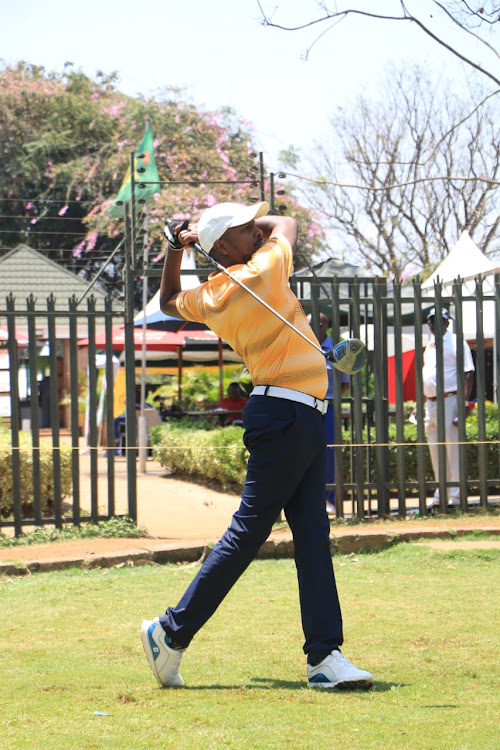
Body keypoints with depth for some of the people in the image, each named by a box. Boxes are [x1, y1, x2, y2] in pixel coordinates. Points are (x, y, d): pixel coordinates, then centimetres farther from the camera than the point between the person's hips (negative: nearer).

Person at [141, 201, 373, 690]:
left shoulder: (208, 298, 10)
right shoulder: (264, 271, -9)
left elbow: (168, 301, 33)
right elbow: (287, 224, 11)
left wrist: (176, 249, 25)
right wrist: (258, 224, 22)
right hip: (286, 414, -8)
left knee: (313, 535, 3)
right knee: (249, 530, -5)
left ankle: (325, 655, -1)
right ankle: (172, 633, 0)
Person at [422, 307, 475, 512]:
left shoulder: (455, 343, -5)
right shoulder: (429, 346, 18)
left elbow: (468, 373, -11)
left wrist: (465, 403, -19)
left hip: (450, 401, -8)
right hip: (431, 403, 8)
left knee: (453, 450, -7)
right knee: (436, 453, 11)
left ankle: (456, 496, -5)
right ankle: (441, 495, 18)